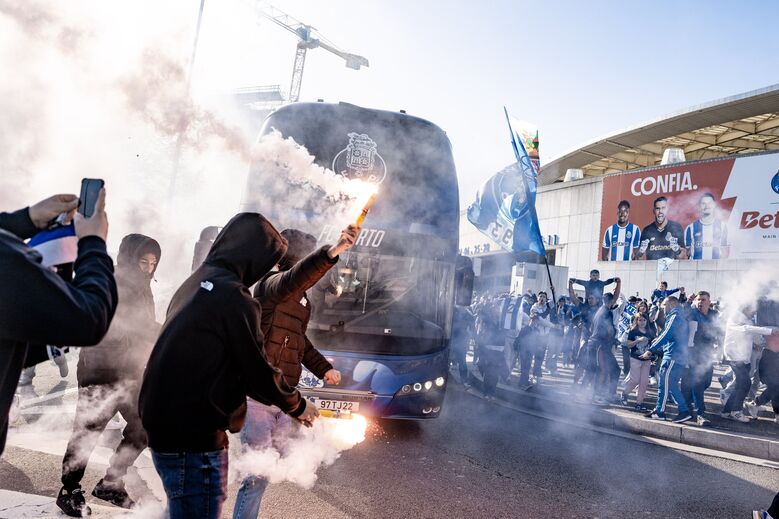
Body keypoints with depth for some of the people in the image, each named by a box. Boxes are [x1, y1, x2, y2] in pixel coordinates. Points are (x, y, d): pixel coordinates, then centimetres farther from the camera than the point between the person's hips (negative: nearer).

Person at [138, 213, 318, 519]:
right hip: (193, 438, -9)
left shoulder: (194, 284, 10)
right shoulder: (234, 297, -19)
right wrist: (297, 406, 4)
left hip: (166, 428, 9)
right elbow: (258, 371, -14)